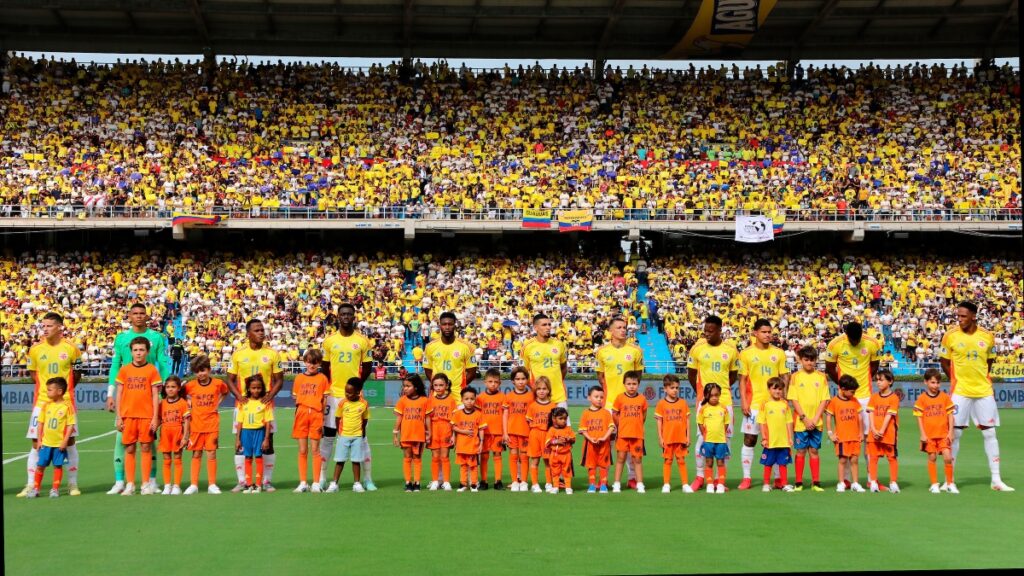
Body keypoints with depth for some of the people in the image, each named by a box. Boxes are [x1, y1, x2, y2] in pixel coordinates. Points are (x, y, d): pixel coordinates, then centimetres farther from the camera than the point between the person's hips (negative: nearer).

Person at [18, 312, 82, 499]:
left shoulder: (71, 348, -2)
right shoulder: (35, 349, 1)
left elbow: (76, 375, 9)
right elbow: (32, 373, 13)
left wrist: (63, 388, 3)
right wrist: (47, 386, 3)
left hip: (65, 401, -1)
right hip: (41, 400, 1)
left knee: (69, 441, 3)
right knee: (36, 443, -1)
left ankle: (73, 484, 14)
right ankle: (31, 485, 4)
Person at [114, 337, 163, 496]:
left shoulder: (152, 370, 1)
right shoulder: (124, 370, 7)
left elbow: (155, 395, 1)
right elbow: (119, 394, 8)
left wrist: (155, 417, -5)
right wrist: (118, 417, 3)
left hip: (147, 415, -2)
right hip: (128, 415, 2)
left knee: (146, 448, 1)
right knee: (129, 449, 3)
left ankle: (146, 484, 7)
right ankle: (129, 484, 8)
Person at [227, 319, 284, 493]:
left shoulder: (272, 354, 2)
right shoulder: (238, 354, 2)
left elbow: (279, 379, 5)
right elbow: (230, 380, 6)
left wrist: (270, 395, -12)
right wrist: (238, 396, -11)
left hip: (265, 403, 0)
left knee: (268, 442, 1)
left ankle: (267, 481, 9)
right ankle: (241, 481, 8)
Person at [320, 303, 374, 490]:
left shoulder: (363, 341, 2)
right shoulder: (329, 340, 5)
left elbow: (367, 367, 5)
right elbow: (325, 368, 9)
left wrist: (358, 385, -8)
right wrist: (325, 390, 0)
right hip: (333, 395, 1)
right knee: (328, 435, 5)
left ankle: (367, 478, 7)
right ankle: (322, 477, 11)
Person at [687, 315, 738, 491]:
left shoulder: (730, 349, 1)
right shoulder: (697, 348, -2)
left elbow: (734, 374, 13)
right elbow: (691, 373, 7)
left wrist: (723, 389, 7)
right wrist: (700, 392, 5)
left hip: (725, 398, 2)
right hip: (705, 399, -2)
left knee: (725, 437, 3)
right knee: (703, 436, -3)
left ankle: (721, 478, 10)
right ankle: (700, 476, 6)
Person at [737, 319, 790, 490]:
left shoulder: (779, 353, 7)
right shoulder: (746, 353, 2)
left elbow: (785, 376, 9)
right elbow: (742, 379, 2)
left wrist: (783, 394, -6)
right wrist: (743, 401, -6)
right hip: (753, 404, -1)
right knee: (749, 440, 0)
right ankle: (746, 478, 6)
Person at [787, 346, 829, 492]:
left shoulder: (821, 377, 4)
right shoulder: (796, 377, 1)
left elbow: (824, 400, 1)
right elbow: (793, 400, -3)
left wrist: (815, 419, -9)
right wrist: (805, 418, -11)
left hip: (816, 422, 1)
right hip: (800, 421, -1)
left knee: (814, 451, 4)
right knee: (801, 451, 2)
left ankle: (816, 483, 8)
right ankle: (799, 483, 6)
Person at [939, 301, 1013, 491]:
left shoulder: (987, 337, 0)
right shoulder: (950, 335, -5)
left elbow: (989, 361, 14)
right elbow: (944, 361, 4)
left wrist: (983, 380, 7)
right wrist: (957, 380, -1)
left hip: (984, 391, 2)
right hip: (960, 391, -2)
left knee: (990, 433, 4)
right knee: (954, 433, -2)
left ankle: (996, 479, 10)